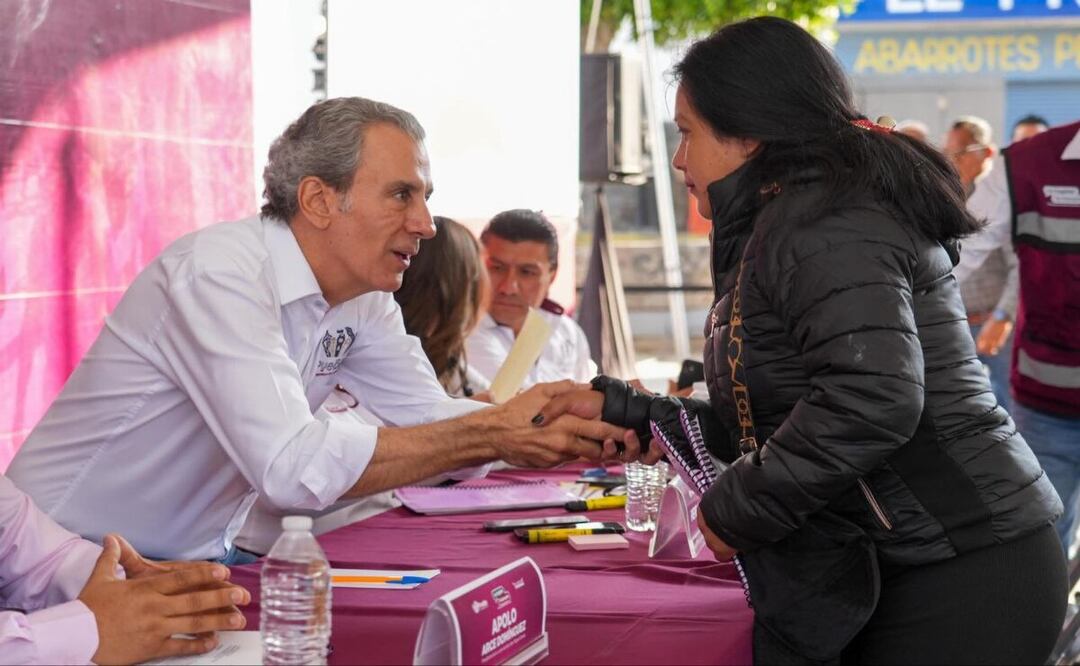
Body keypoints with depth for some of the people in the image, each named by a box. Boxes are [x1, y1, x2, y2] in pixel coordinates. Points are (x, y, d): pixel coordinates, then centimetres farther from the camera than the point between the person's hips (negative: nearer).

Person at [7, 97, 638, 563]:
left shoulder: (362, 296, 1)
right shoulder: (220, 273, -25)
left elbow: (429, 415, 1)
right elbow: (293, 467, -34)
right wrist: (493, 435, -30)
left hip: (197, 557, 8)